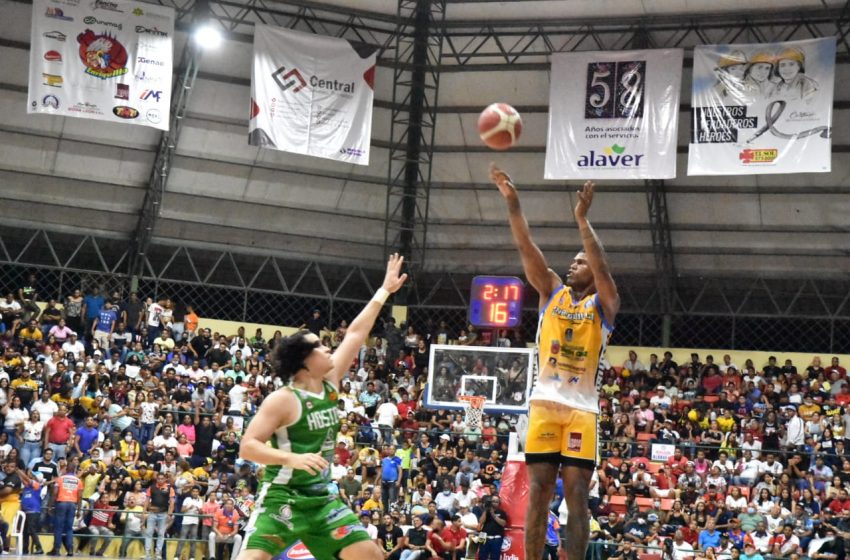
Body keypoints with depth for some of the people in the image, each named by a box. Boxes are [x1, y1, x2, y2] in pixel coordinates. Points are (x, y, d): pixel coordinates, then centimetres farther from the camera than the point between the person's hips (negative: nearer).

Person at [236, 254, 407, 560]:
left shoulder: (330, 384, 5)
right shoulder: (282, 400, -14)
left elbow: (355, 333, 13)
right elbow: (247, 447, -18)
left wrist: (384, 291, 19)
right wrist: (292, 458, -32)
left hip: (322, 499, 7)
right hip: (282, 498, -7)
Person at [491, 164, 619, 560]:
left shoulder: (603, 303, 4)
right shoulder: (552, 291, 12)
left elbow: (601, 267, -15)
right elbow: (526, 248, 1)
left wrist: (582, 219, -22)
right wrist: (512, 202, -10)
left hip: (582, 408, -2)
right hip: (545, 403, 2)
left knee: (576, 494, -3)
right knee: (538, 491, 0)